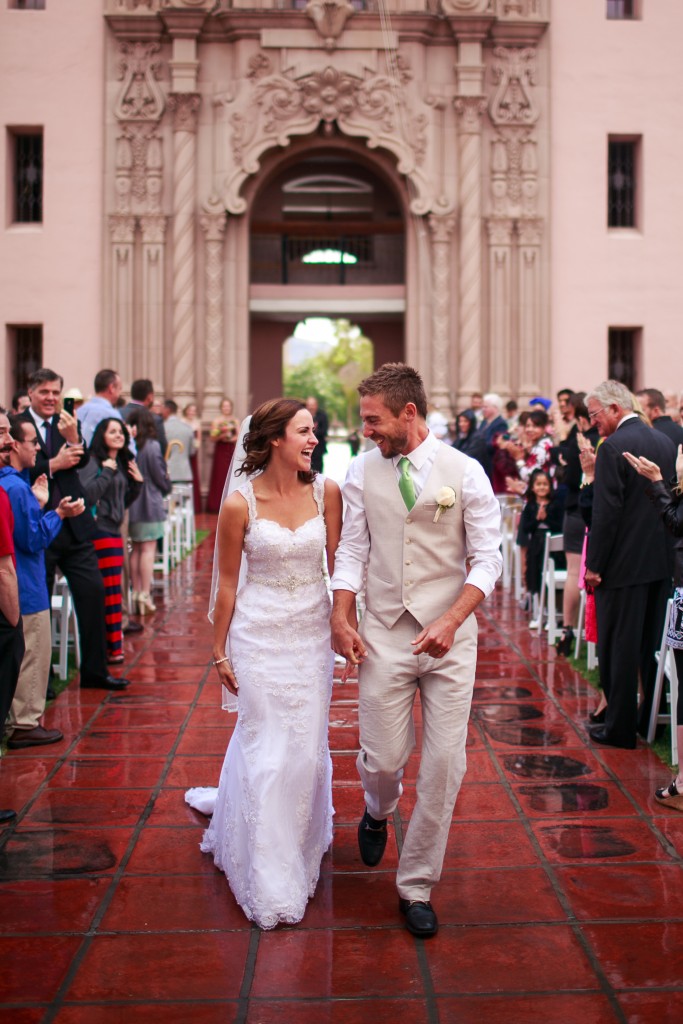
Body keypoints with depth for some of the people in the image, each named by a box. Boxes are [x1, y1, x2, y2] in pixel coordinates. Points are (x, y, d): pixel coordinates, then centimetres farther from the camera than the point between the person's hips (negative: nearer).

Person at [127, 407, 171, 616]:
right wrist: (166, 488, 12)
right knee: (148, 549, -1)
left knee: (136, 549, 14)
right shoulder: (152, 446, -13)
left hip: (131, 503, 5)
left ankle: (136, 592, 20)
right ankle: (145, 595, -3)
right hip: (150, 503, -5)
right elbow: (160, 476, -8)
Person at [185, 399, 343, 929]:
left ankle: (301, 842, 37)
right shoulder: (240, 505, -11)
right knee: (266, 750, 2)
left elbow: (339, 563, 3)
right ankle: (271, 881, 16)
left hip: (313, 632, 3)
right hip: (260, 633, -3)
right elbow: (227, 583, -2)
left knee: (307, 745, 10)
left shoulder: (327, 492, -4)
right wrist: (220, 652, 2)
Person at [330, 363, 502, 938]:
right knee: (383, 758, 1)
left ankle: (417, 887, 17)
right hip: (383, 634, 1)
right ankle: (379, 812, 40)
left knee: (444, 765, 0)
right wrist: (341, 618, -4)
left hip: (448, 637, -1)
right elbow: (353, 550, 7)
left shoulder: (465, 473, -4)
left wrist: (451, 621, -17)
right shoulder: (363, 472, 3)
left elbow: (487, 559, -5)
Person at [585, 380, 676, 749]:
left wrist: (593, 565, -12)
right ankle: (653, 717, 27)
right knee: (653, 643, 17)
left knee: (618, 648, 2)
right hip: (663, 562, 8)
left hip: (625, 564, -7)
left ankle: (620, 727, 7)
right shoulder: (666, 442, 8)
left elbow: (605, 513, -18)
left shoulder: (614, 448, -15)